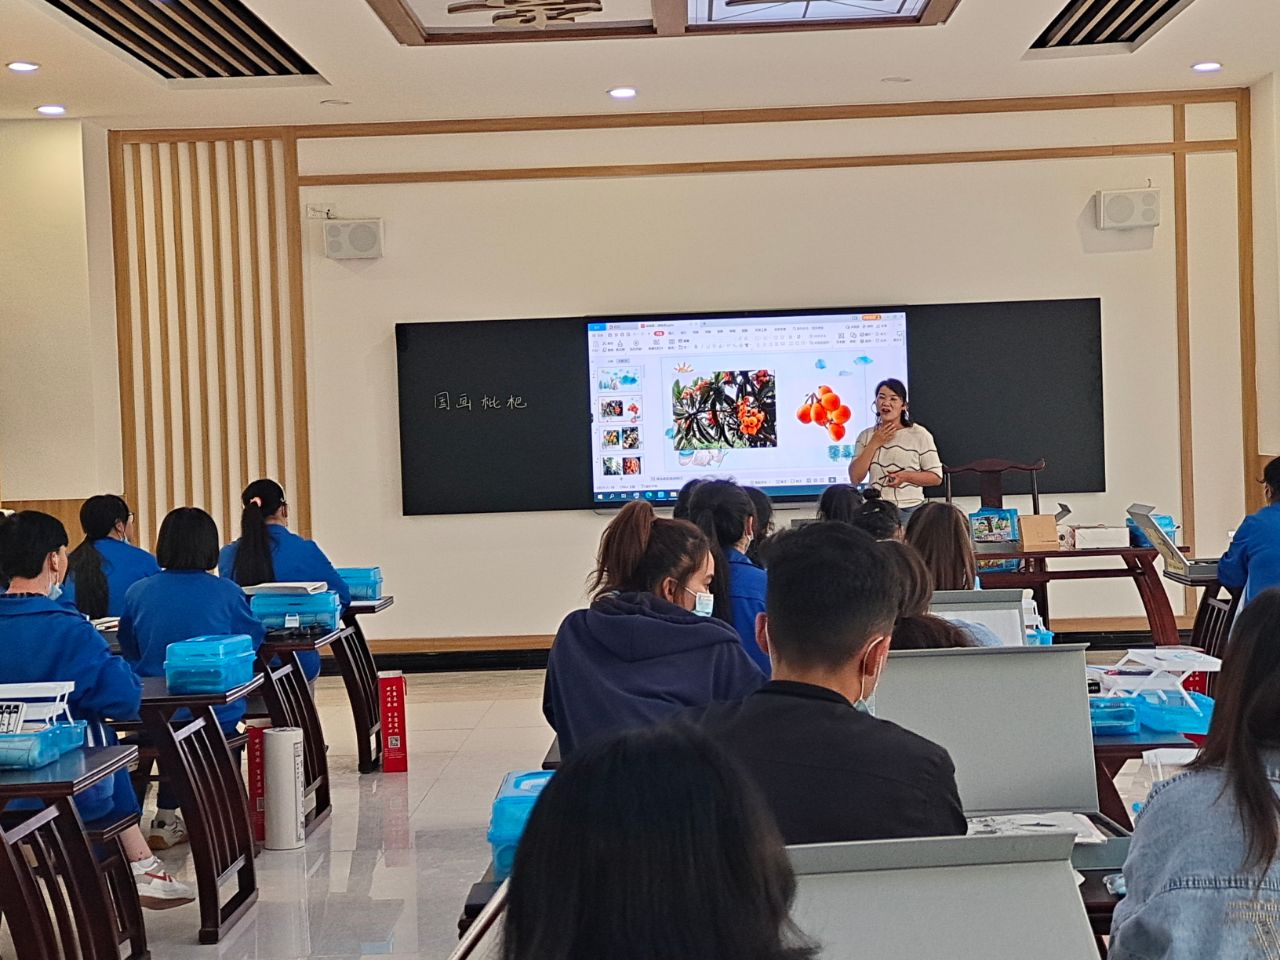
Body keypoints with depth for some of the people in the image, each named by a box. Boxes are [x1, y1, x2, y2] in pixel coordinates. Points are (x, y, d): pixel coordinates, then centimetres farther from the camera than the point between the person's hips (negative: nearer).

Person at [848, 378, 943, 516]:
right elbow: (855, 478, 0)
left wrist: (906, 476, -15)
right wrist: (874, 444, -5)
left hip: (910, 510, -2)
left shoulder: (919, 435, 0)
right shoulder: (866, 436, 9)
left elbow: (936, 477, 1)